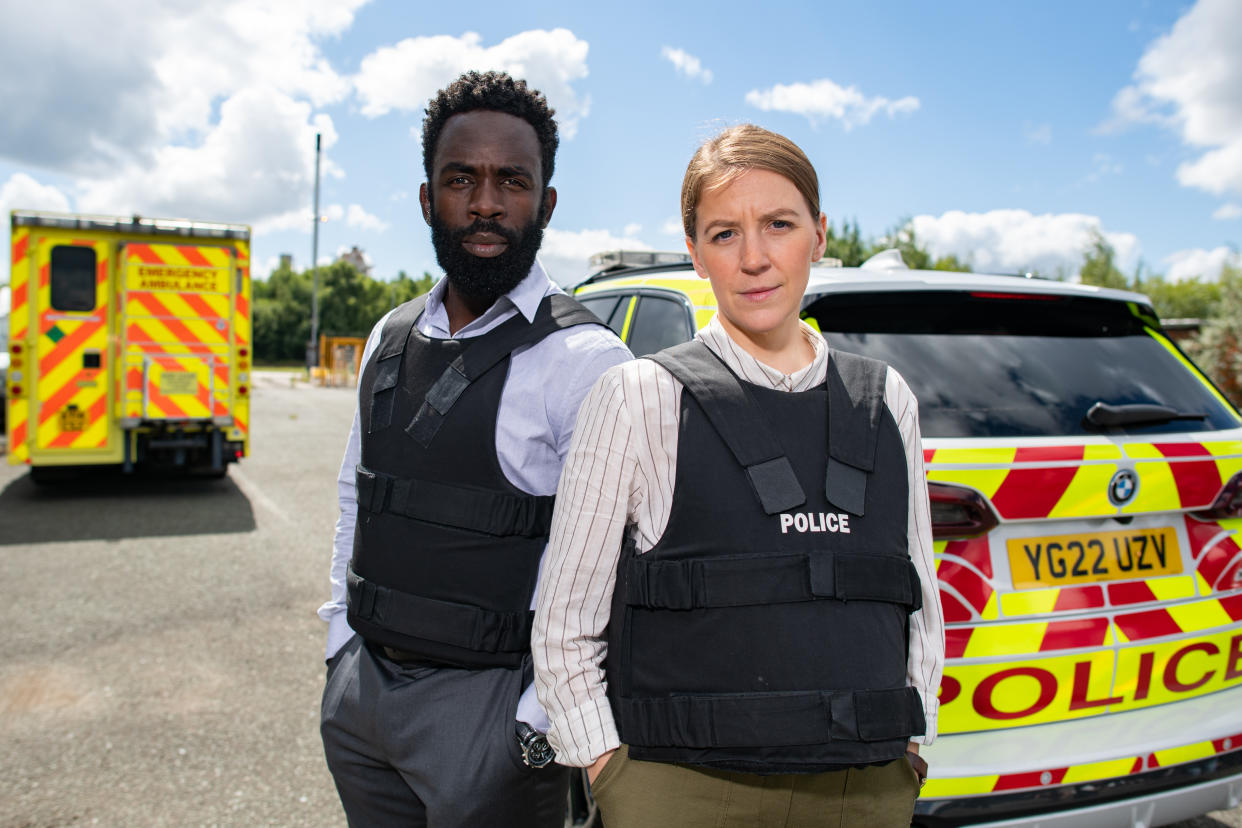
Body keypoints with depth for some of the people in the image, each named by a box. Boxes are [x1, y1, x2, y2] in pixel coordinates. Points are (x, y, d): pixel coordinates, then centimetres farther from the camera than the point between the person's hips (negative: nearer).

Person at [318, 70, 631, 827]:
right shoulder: (391, 339, 7)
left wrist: (540, 722, -15)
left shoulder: (585, 359, -15)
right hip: (359, 691, 6)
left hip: (484, 706, -6)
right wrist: (342, 643, 11)